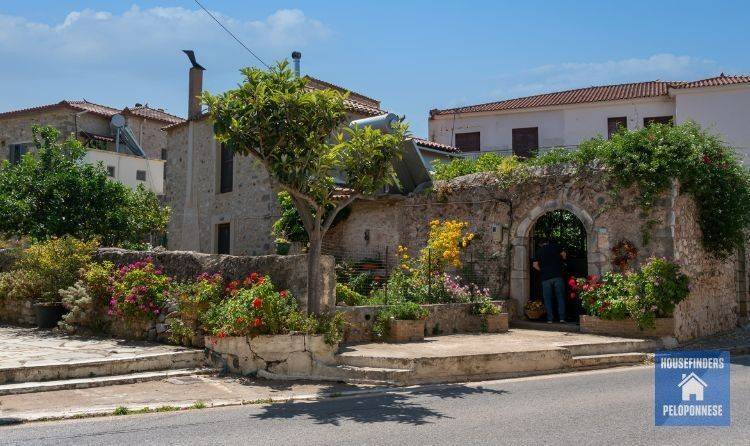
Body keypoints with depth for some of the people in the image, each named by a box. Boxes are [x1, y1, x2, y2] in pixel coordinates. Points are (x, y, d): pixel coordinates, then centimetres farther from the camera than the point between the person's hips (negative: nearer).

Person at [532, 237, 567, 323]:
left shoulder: (539, 251, 8)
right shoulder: (555, 246, 7)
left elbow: (535, 265, 2)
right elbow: (564, 256, 10)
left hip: (545, 277, 0)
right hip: (557, 275, 0)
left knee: (547, 299, 4)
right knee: (560, 297, 5)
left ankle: (550, 319, -1)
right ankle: (562, 318, -1)